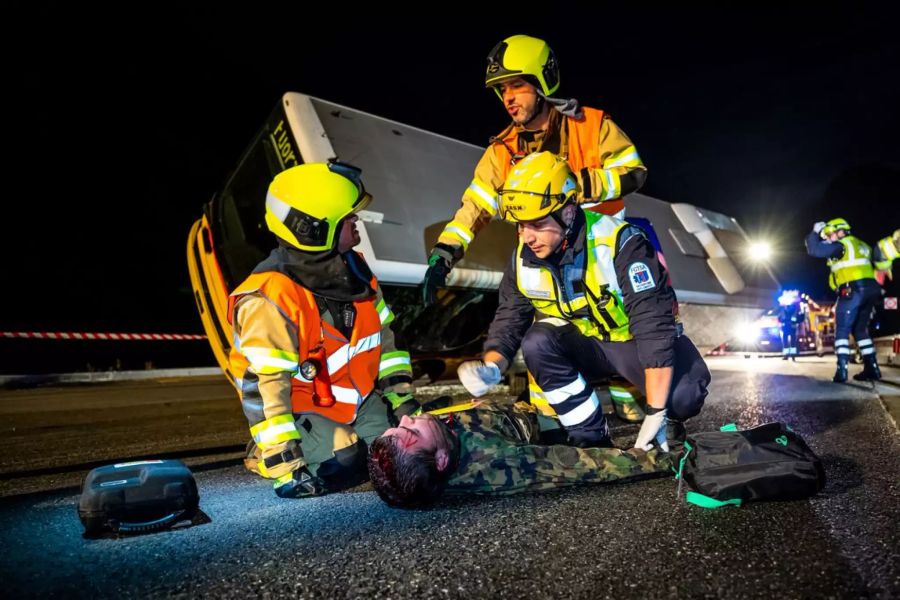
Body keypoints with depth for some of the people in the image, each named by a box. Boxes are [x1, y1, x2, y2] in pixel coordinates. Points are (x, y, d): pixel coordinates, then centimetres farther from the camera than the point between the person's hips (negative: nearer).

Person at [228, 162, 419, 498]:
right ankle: (263, 456, 5)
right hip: (298, 410, -5)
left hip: (356, 400, 6)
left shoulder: (353, 270, -2)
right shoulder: (270, 299, -26)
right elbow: (262, 385, -26)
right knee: (344, 464, -22)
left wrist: (402, 398, 3)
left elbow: (382, 335, 7)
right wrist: (285, 465, -26)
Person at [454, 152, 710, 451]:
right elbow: (509, 319, -1)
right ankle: (592, 439, -12)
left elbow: (654, 324, -31)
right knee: (536, 342, -27)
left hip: (636, 340, -4)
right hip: (585, 343, 4)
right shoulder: (523, 259, -11)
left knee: (683, 394, -32)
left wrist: (655, 414, -33)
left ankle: (668, 418, 7)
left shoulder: (620, 243, -28)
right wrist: (491, 367, -23)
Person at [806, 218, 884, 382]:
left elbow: (814, 250, -12)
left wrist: (815, 232, 2)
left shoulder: (841, 245, -3)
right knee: (861, 330, 16)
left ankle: (842, 370, -13)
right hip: (870, 290, 8)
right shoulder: (861, 245, 24)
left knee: (842, 331, -5)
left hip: (853, 291, -8)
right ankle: (872, 369, 13)